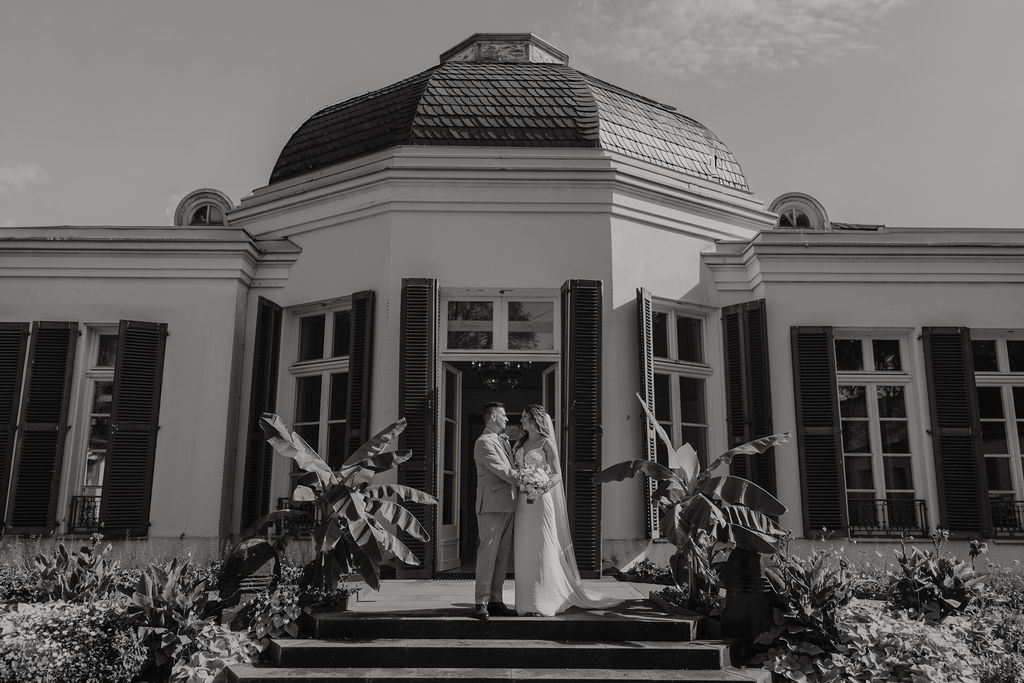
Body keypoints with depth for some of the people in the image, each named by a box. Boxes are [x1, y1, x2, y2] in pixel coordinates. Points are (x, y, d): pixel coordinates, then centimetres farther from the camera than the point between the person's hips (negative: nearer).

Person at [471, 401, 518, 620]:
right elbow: (501, 470, -14)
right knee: (488, 553, -7)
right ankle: (481, 603, -2)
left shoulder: (504, 440, 20)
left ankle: (495, 600, 14)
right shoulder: (484, 442, -8)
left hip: (508, 505, 9)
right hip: (492, 506, -9)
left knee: (502, 556, 9)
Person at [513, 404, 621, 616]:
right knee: (525, 551, 6)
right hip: (523, 503, 6)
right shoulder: (522, 444, 15)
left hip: (541, 501, -6)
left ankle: (545, 602, 3)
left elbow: (557, 474, -6)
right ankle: (528, 601, 11)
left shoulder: (546, 443, -3)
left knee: (542, 549, -3)